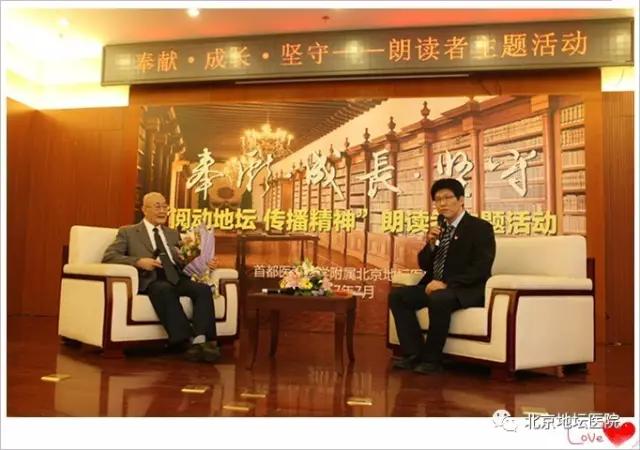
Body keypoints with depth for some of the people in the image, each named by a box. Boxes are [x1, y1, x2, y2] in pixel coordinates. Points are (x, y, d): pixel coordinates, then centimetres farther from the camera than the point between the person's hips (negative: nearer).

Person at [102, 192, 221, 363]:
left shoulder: (173, 234, 29)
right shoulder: (128, 232, 15)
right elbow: (108, 256, 2)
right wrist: (138, 261, -14)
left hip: (176, 278, 4)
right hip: (151, 280, -4)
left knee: (203, 289, -28)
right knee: (165, 290, -39)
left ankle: (202, 340, -41)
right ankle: (188, 341, -41)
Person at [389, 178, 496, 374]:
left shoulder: (481, 228, -6)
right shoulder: (439, 228, 14)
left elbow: (480, 269, -17)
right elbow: (424, 265, 13)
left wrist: (446, 284, -25)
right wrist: (430, 244, -7)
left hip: (467, 290, -7)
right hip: (436, 286, 7)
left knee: (438, 299, -36)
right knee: (397, 295, -9)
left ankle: (431, 359, -19)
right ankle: (414, 354, -10)